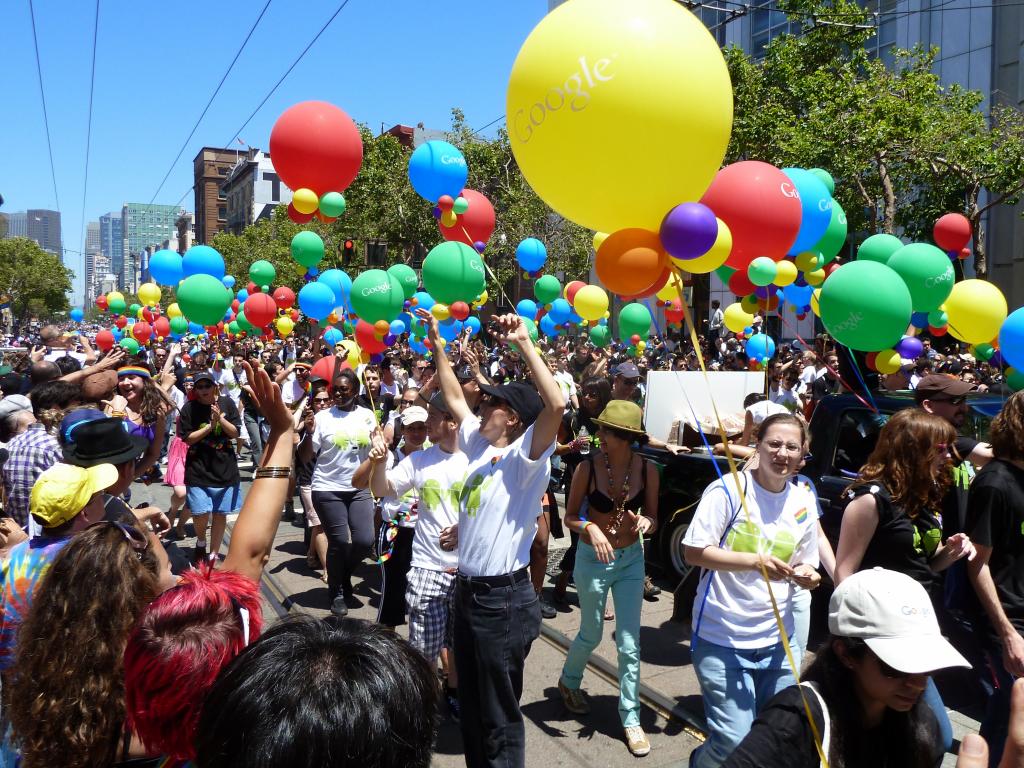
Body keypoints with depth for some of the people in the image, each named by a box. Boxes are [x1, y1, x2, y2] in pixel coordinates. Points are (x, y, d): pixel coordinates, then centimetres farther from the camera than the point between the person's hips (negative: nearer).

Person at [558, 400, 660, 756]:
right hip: (593, 559, -1)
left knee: (630, 643, 5)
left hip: (631, 559, 2)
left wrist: (646, 521, -23)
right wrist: (590, 527, -28)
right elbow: (570, 517, -8)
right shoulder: (588, 467, -17)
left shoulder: (648, 469, -11)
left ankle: (631, 717, 23)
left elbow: (653, 518, 0)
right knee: (591, 635, 17)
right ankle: (568, 681, 48)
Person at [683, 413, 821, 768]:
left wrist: (806, 576, -11)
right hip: (723, 639, -5)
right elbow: (694, 551, -15)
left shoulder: (804, 503, 4)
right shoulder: (727, 490, -13)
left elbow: (803, 568, 13)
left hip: (778, 640, 6)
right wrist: (754, 561, -26)